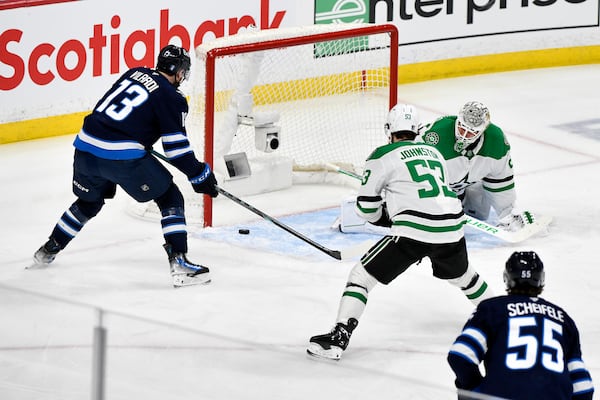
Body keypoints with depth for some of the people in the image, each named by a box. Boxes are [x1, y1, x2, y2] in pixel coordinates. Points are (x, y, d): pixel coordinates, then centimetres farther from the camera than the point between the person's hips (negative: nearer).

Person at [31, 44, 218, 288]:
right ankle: (179, 263, -4)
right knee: (170, 198, 7)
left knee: (89, 202, 32)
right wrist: (201, 175, 5)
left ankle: (47, 252, 44)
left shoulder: (135, 73, 17)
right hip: (123, 156, -7)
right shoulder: (171, 98, -3)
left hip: (86, 147, 7)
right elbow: (176, 149, -5)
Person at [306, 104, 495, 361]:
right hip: (451, 229, 6)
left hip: (413, 232, -6)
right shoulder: (433, 152, 22)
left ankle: (339, 337, -9)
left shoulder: (383, 156, 4)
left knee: (362, 275, 2)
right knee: (460, 274, 36)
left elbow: (366, 207, 6)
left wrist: (384, 218, 26)